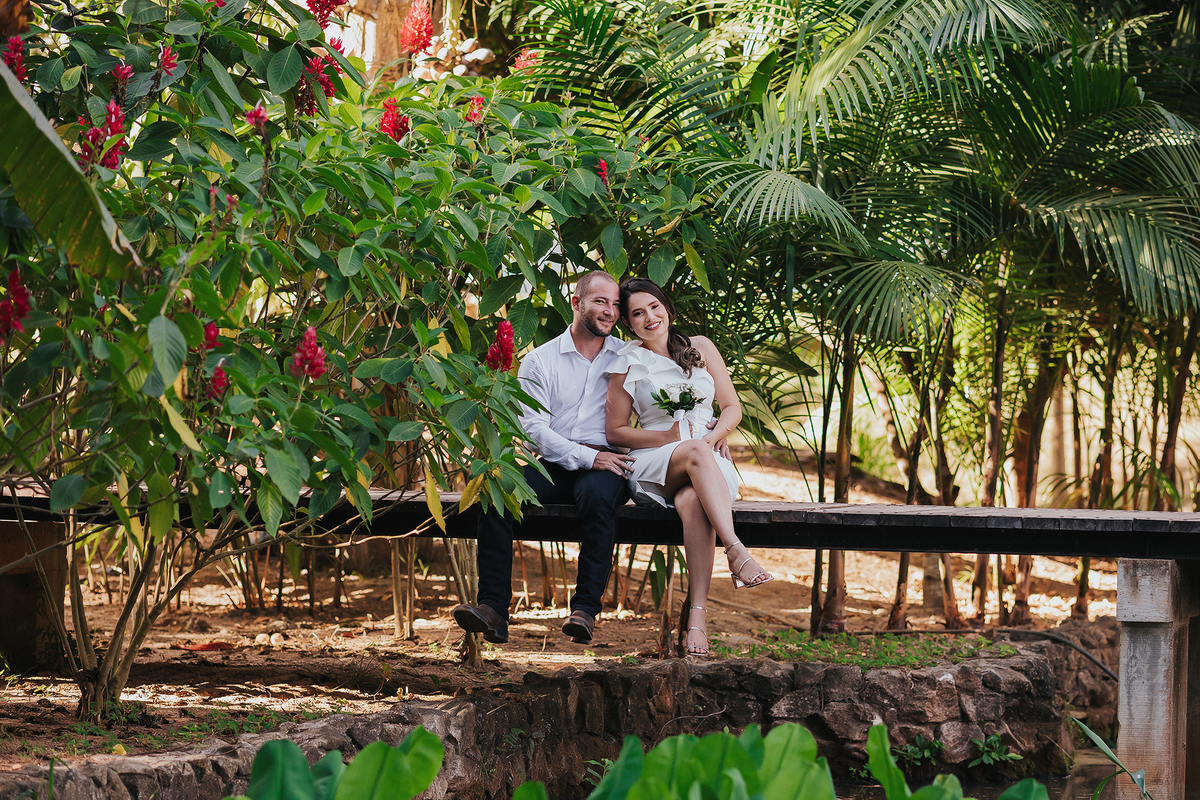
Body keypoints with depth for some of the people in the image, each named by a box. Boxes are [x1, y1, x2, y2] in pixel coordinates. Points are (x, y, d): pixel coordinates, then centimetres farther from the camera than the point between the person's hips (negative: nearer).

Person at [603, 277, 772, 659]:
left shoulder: (700, 348, 15)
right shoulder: (627, 365, 9)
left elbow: (733, 407, 14)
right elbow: (615, 431, 7)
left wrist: (714, 435, -8)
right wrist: (669, 437, -7)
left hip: (709, 462, 1)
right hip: (654, 467, -1)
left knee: (692, 501, -37)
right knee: (695, 453, -38)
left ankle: (698, 614, -47)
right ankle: (737, 552, -52)